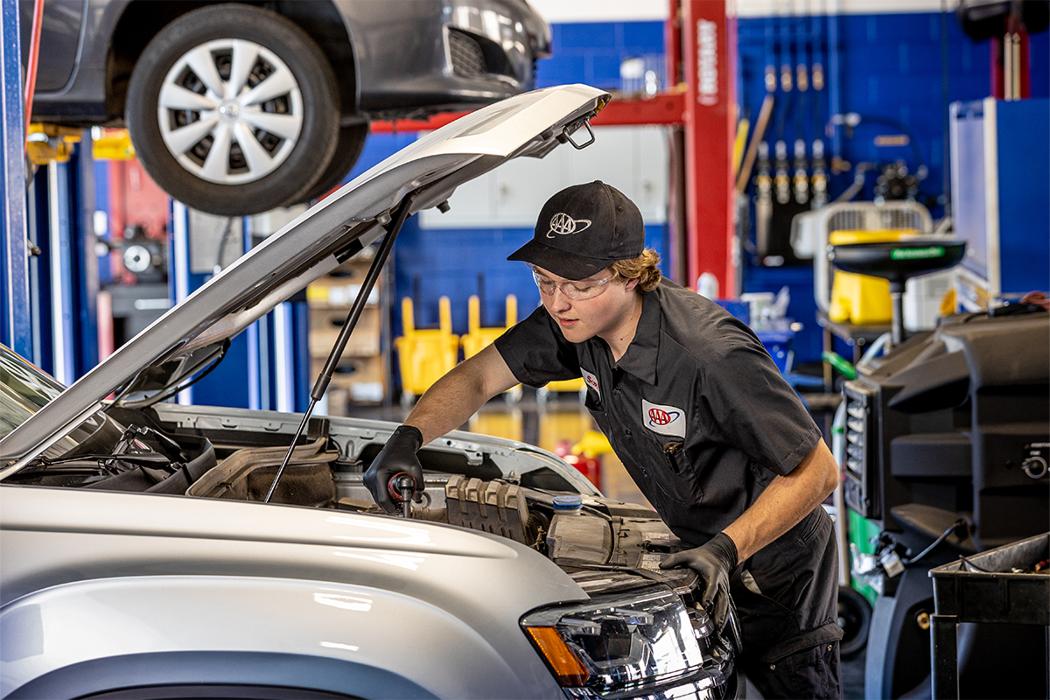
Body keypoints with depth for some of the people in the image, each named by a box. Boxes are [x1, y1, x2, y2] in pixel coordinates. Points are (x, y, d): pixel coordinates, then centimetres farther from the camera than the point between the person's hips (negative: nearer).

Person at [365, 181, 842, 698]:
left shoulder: (711, 354, -33)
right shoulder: (578, 321, -10)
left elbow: (818, 471, -27)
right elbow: (477, 377, 0)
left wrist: (725, 549, -36)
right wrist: (407, 437, -19)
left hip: (774, 573, -7)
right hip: (705, 553, 7)